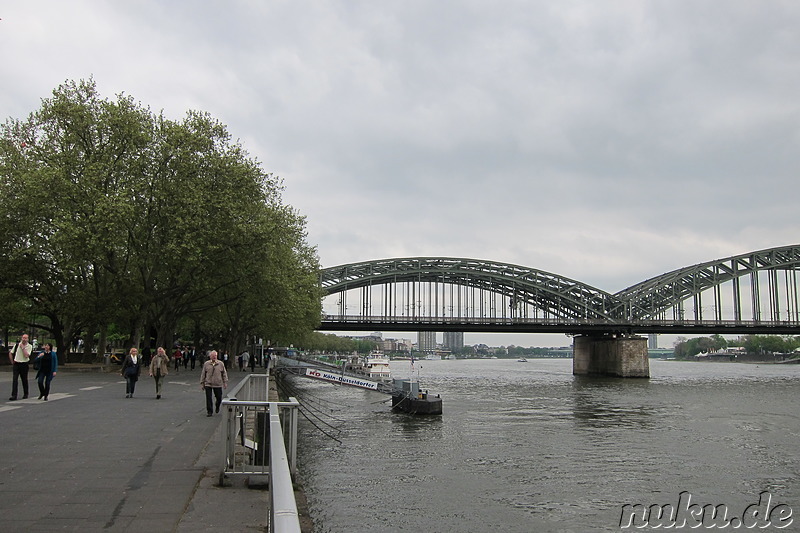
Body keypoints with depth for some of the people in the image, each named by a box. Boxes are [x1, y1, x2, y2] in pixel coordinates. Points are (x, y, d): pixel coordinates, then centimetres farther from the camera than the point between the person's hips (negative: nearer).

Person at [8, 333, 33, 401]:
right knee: (14, 379, -8)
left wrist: (23, 347, -16)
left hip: (24, 365, -1)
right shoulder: (17, 345, 3)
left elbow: (26, 355, -18)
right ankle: (14, 395, -9)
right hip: (16, 364, 1)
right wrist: (12, 362, 8)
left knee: (24, 380, 9)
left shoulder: (29, 346, -4)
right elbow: (10, 353, 13)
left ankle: (25, 394, 24)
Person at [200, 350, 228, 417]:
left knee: (219, 398, 5)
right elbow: (203, 374, 8)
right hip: (208, 384, 0)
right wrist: (202, 383, 7)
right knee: (208, 398, -3)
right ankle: (209, 411, 9)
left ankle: (217, 407, 35)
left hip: (218, 384, 0)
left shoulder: (220, 364, 3)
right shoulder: (206, 364, 3)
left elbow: (224, 373, 9)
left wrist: (225, 382, 4)